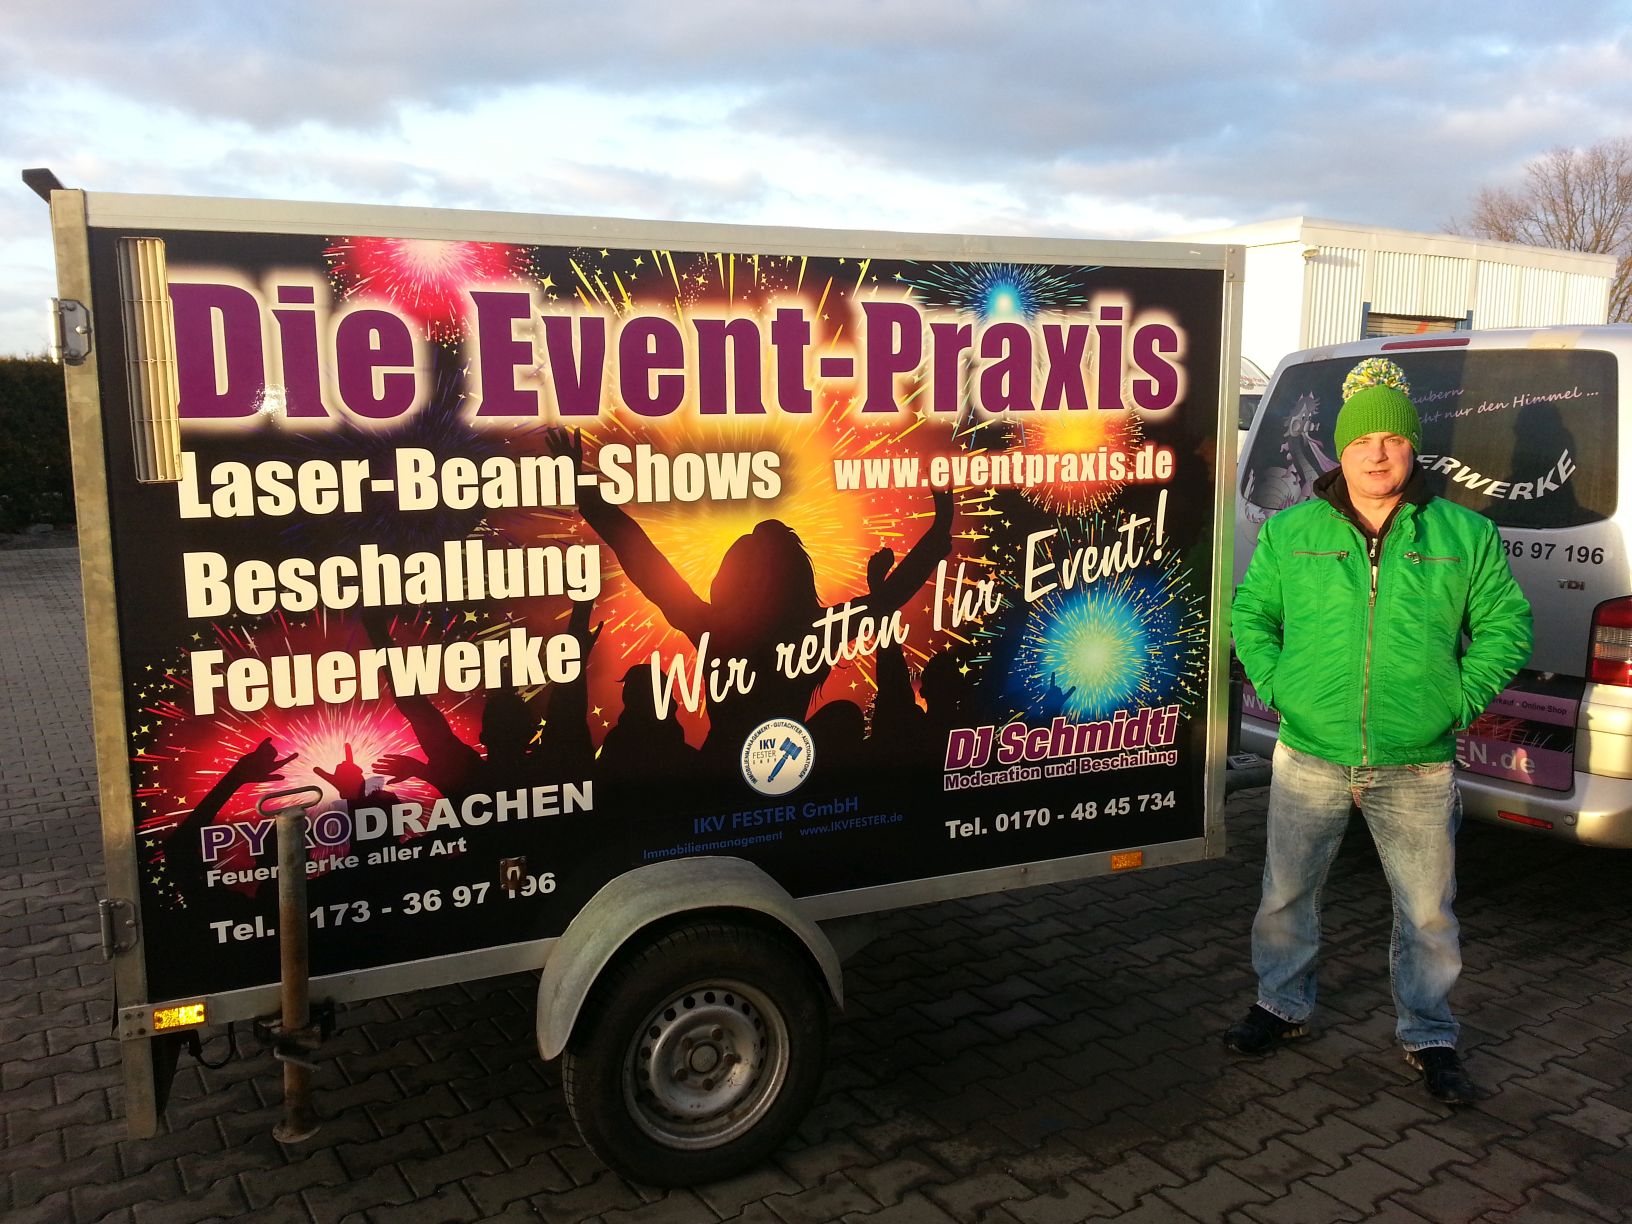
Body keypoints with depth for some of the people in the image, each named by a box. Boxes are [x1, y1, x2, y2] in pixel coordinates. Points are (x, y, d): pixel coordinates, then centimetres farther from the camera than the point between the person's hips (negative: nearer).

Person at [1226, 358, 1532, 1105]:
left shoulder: (1466, 536, 2)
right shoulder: (1290, 533, 3)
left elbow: (1505, 628, 7)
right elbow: (1250, 615, 11)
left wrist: (1458, 701, -3)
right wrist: (1276, 689, -1)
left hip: (1418, 770, -1)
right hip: (1309, 761, 1)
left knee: (1428, 915, 8)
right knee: (1286, 895, 13)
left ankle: (1429, 1038, 29)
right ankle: (1284, 1008, 35)